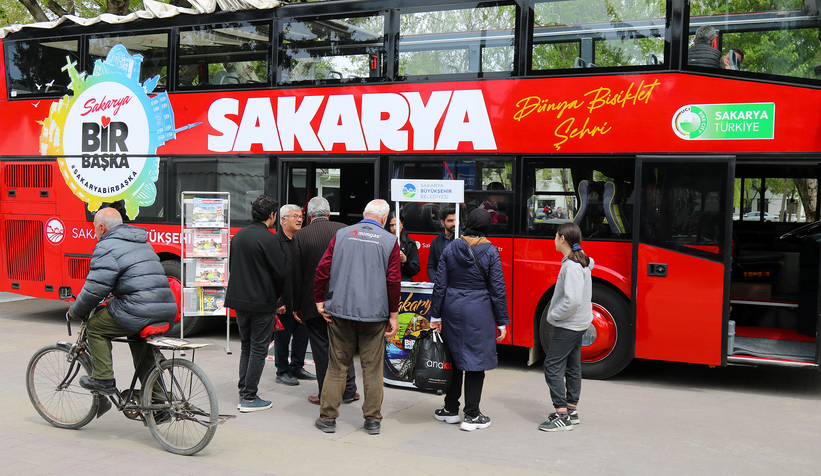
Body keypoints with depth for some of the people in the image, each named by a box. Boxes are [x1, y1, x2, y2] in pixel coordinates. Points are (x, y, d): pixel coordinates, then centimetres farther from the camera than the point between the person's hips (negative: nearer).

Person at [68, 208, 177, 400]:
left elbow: (95, 289, -8)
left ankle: (103, 380, 14)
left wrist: (75, 311, 8)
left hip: (138, 312, -9)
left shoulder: (107, 247, -4)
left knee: (95, 326, 13)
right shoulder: (142, 243, 24)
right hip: (166, 311, 9)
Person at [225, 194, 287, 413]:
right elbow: (280, 272, -14)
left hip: (239, 300, 7)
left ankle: (244, 393, 19)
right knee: (259, 349, 1)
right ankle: (249, 398, 5)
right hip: (262, 302, -7)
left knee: (246, 346, 17)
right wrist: (277, 296, 4)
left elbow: (231, 266, 15)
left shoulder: (238, 235, 8)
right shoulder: (267, 239, -15)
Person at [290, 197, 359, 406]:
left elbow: (295, 275, -6)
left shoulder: (300, 236, -8)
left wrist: (296, 307, 3)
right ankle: (348, 390, 22)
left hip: (314, 303, -2)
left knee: (321, 348, 6)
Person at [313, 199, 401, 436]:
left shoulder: (342, 234, 3)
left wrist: (320, 300, 7)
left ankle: (328, 418, 15)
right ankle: (372, 420, 13)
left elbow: (323, 269, -2)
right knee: (372, 368, 8)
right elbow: (394, 281, -4)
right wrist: (393, 315, 3)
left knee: (337, 366, 9)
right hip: (375, 313, -1)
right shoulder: (389, 241, -1)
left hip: (340, 310, 1)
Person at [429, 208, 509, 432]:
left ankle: (451, 409, 25)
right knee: (475, 361, 3)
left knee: (453, 357, 15)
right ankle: (472, 416, 9)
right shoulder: (491, 252, -7)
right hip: (479, 313, -3)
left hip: (452, 309, 4)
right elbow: (498, 290, -6)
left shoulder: (451, 249, 1)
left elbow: (440, 285, 2)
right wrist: (501, 321, 1)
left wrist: (436, 316, 8)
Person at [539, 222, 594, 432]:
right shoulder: (581, 261, 9)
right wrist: (556, 314, 13)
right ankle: (571, 410, 25)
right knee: (572, 366, 15)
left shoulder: (572, 266, -22)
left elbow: (573, 300, -28)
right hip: (579, 324, 10)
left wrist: (554, 315, -15)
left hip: (568, 326, -10)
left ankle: (562, 416, -6)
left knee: (553, 366, -7)